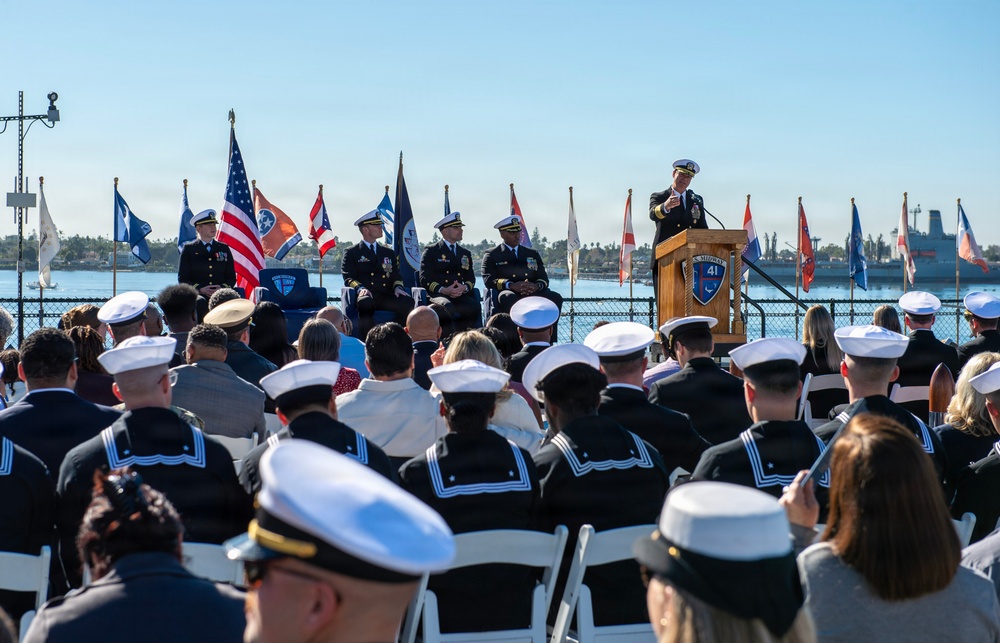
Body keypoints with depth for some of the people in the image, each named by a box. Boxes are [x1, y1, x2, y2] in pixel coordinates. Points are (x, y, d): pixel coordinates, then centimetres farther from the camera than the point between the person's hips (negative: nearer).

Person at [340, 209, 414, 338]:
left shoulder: (388, 253, 28)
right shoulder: (351, 253, 15)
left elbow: (396, 276, 22)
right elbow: (348, 278, 3)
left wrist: (398, 287, -3)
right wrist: (360, 288, -19)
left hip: (386, 297, 4)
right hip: (366, 295, -4)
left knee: (408, 301, -28)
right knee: (365, 302, -41)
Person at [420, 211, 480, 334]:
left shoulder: (465, 253, 26)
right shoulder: (431, 251, 10)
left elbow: (471, 278, 19)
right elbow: (425, 279, 1)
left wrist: (464, 288, -7)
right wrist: (443, 290, -16)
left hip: (460, 296, 4)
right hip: (437, 295, -4)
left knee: (475, 306, -30)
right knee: (447, 307, -39)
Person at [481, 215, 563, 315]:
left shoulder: (533, 254, 26)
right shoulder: (492, 255, 14)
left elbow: (543, 278, 17)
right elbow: (489, 280, -1)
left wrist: (537, 286, -10)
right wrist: (512, 286, -19)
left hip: (532, 294, 4)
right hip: (508, 293, -4)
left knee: (555, 297, -26)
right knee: (508, 298, -40)